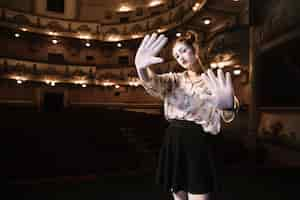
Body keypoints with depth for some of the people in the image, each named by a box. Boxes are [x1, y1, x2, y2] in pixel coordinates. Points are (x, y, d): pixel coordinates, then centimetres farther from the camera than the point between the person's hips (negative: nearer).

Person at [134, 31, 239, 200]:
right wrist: (141, 66, -38)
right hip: (172, 142, 4)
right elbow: (153, 83, -14)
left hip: (197, 143, -3)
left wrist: (228, 105, -47)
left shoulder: (214, 82, -2)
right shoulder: (174, 79, 8)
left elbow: (227, 116, -21)